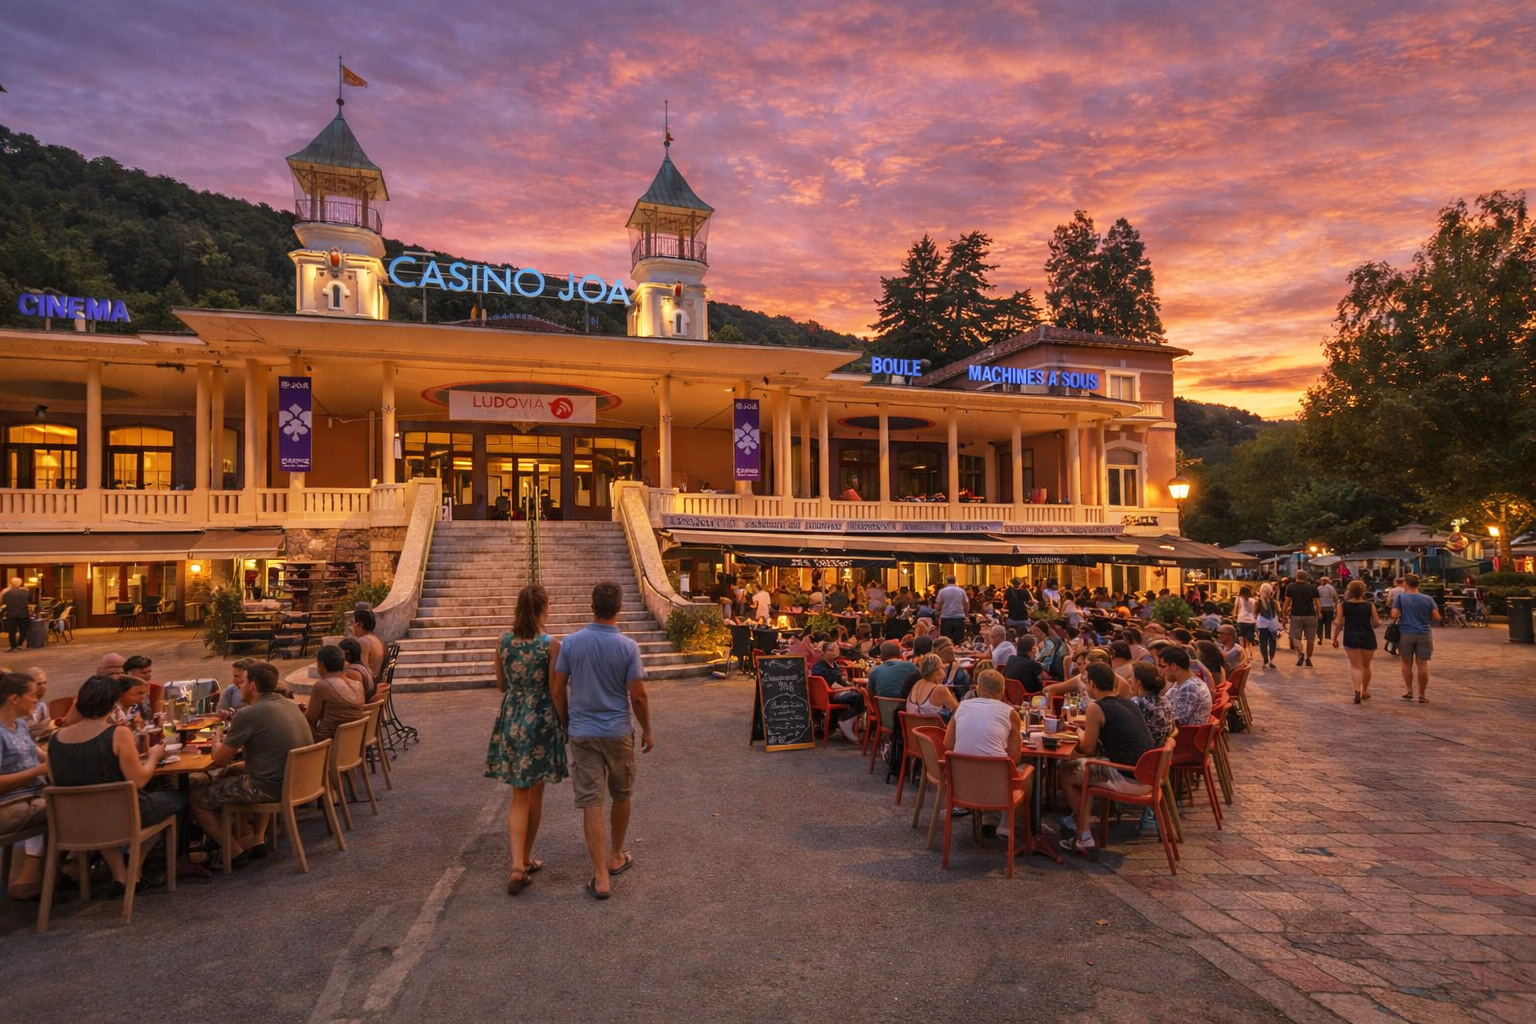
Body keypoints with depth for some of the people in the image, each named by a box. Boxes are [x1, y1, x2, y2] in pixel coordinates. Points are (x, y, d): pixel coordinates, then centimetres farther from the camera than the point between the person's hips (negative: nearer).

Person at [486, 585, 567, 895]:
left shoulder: (504, 641, -2)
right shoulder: (551, 645, -14)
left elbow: (501, 685, 8)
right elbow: (556, 692, -11)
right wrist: (566, 724, 2)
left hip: (511, 719, 3)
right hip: (541, 720, -3)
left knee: (519, 796, 9)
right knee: (535, 793, 14)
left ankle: (517, 865, -4)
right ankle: (526, 859, 27)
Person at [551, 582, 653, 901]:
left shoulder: (571, 642, -5)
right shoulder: (628, 647, -11)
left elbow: (557, 688, -1)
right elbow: (638, 696, -10)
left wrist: (566, 723, 15)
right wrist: (647, 731, 5)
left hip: (582, 732, 1)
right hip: (618, 732, -1)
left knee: (591, 802, 2)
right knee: (621, 796, 19)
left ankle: (601, 876, 0)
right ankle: (616, 857, 34)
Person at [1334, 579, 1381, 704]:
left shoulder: (1343, 606, -3)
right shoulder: (1370, 605, -1)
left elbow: (1339, 624, -5)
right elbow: (1376, 623, -2)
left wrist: (1335, 638, 5)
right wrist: (1379, 621, 22)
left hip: (1351, 638, -1)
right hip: (1368, 637, 1)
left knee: (1355, 665, 1)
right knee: (1366, 665, 17)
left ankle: (1357, 690, -21)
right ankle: (1365, 691, 31)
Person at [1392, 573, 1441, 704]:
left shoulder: (1401, 598, -5)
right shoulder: (1428, 599, 0)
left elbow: (1394, 615, -13)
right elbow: (1437, 618, -1)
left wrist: (1396, 620, 8)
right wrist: (1427, 620, 18)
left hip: (1406, 633, -1)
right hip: (1424, 634, 1)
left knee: (1407, 663, 14)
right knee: (1422, 664, 4)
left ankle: (1409, 691, 11)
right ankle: (1422, 695, 7)